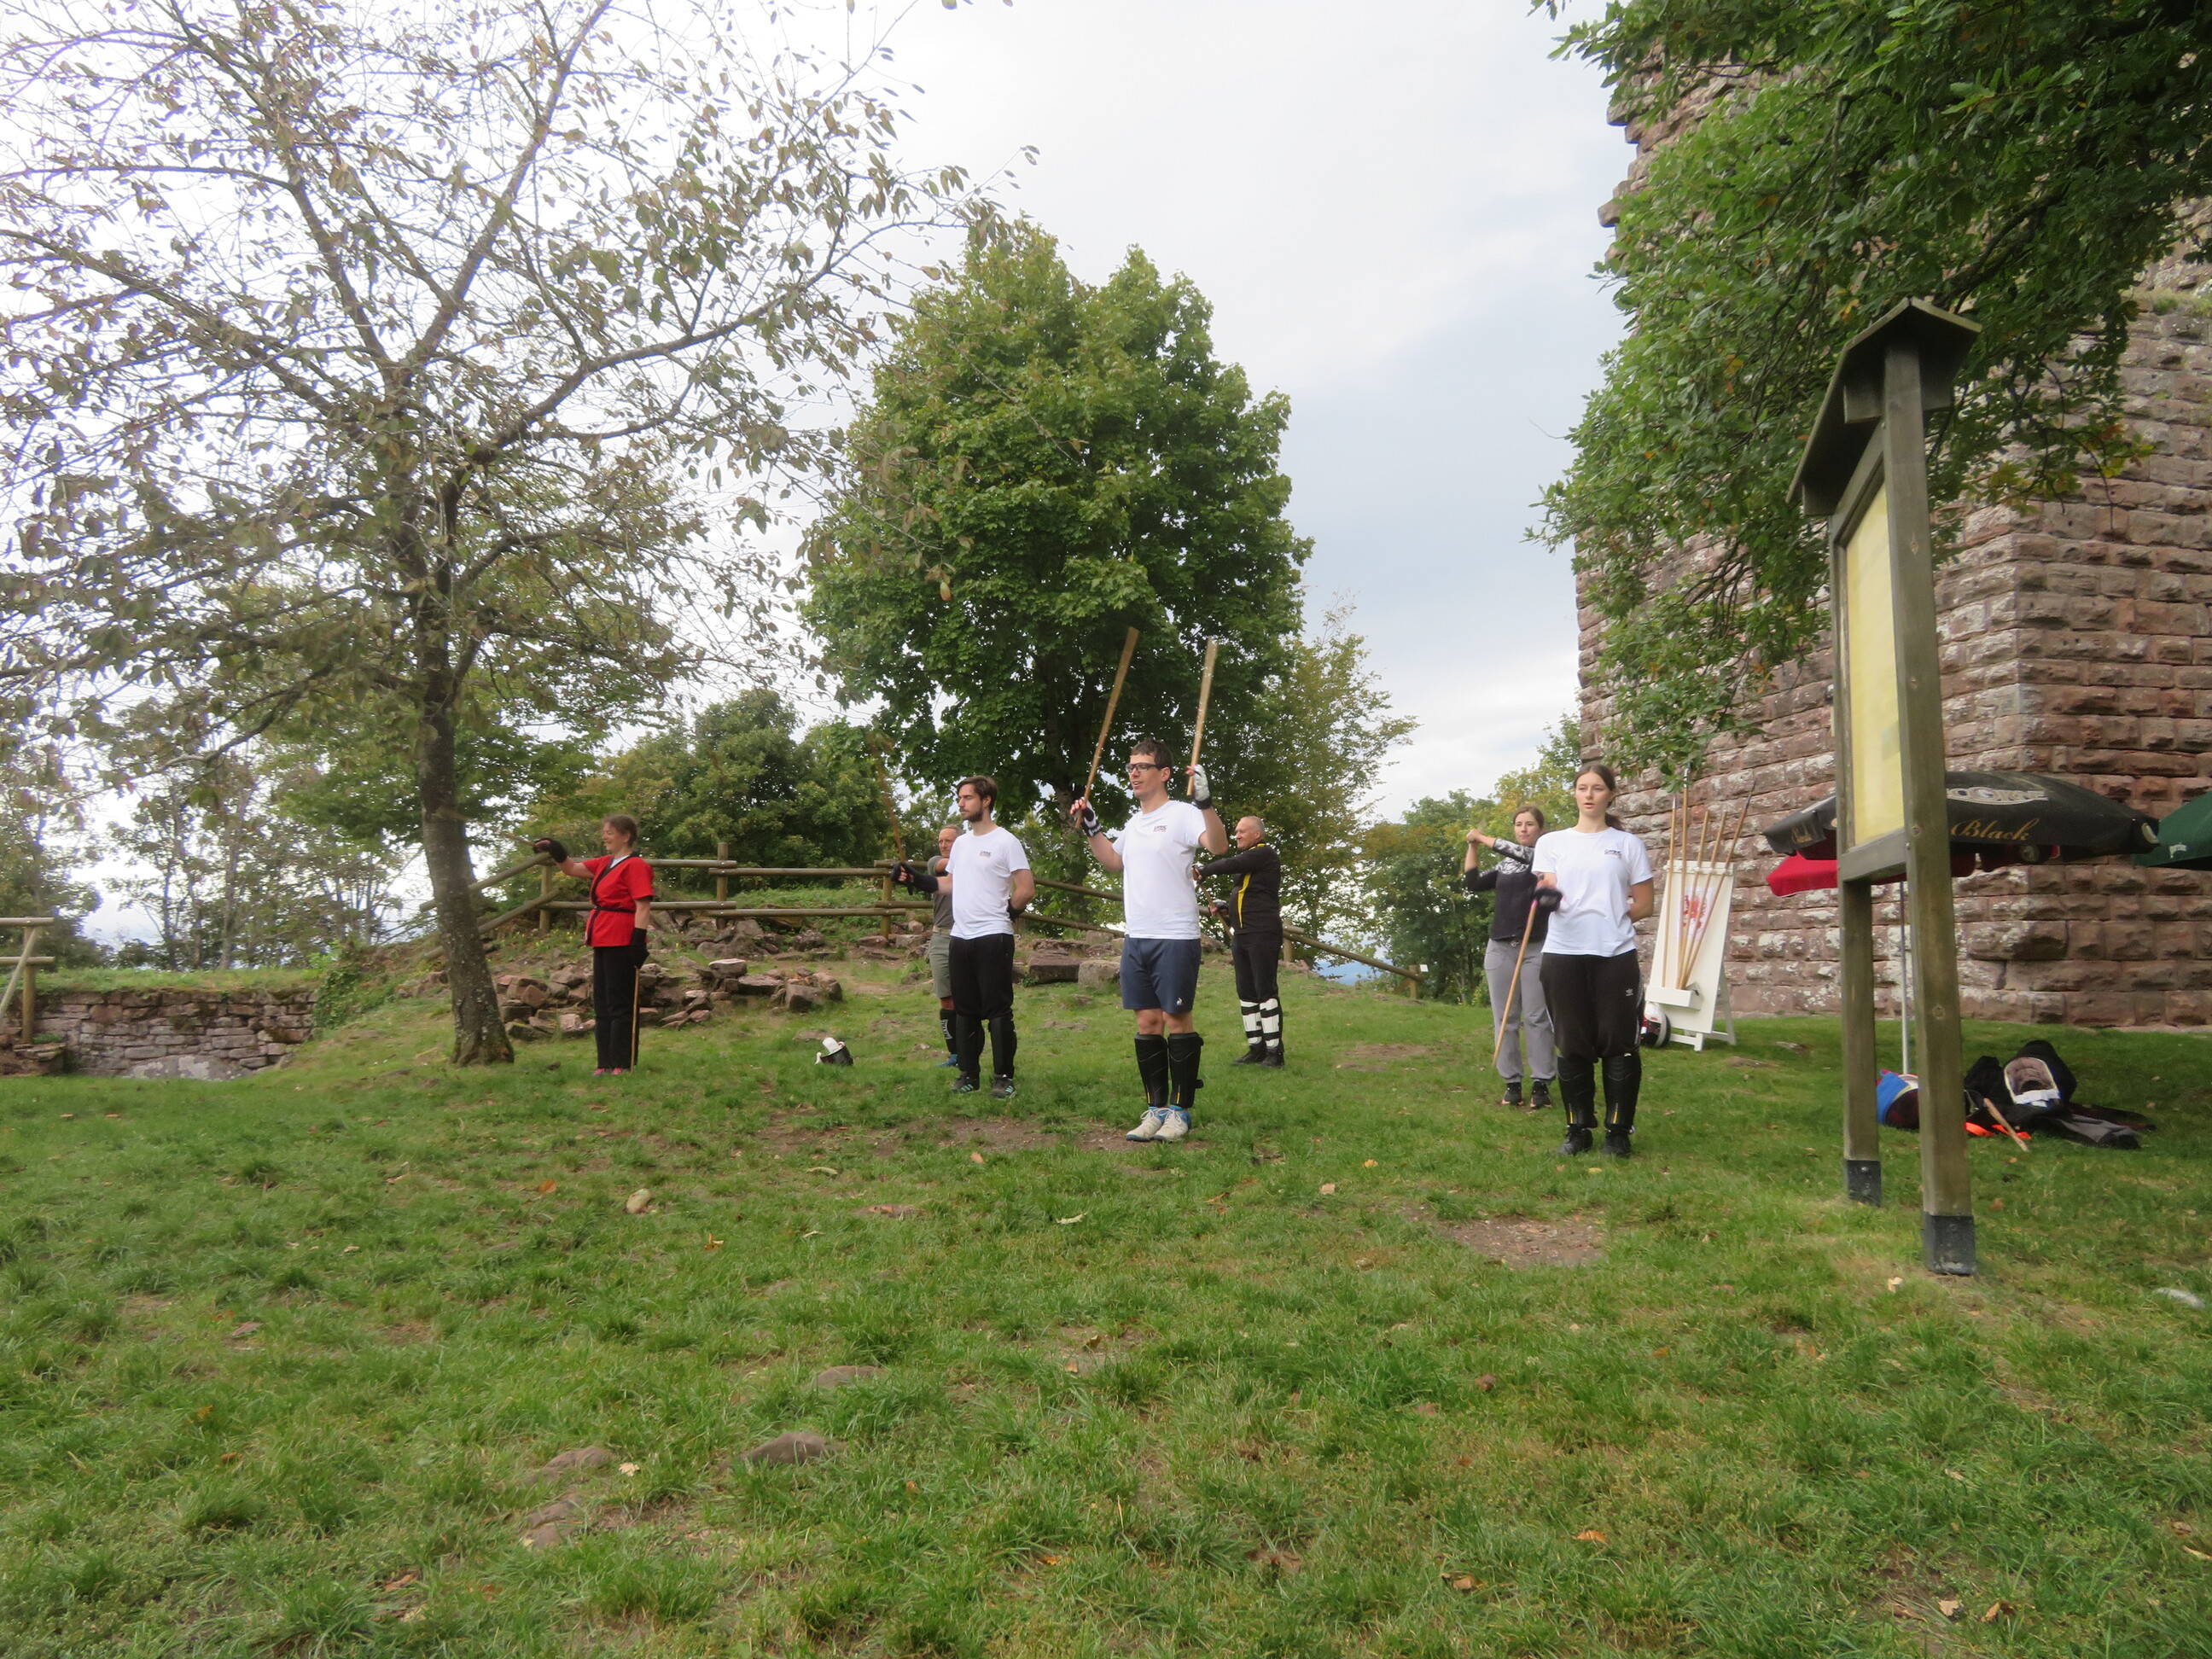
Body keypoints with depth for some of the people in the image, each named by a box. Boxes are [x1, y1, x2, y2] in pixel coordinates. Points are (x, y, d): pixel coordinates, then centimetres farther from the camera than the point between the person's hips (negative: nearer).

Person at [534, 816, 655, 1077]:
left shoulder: (635, 866, -13)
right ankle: (606, 1064, 19)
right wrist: (555, 851, 5)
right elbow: (571, 869, 23)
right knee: (602, 1004, 13)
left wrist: (638, 942, -22)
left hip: (621, 942, -10)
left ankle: (621, 1065, 3)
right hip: (603, 942, 10)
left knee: (619, 1005, -3)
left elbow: (643, 906, -18)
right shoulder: (605, 864, 15)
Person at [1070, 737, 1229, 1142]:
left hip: (1175, 937, -7)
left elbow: (1218, 845, -24)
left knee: (1177, 1019, -2)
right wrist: (1089, 828, 23)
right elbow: (1114, 863, 32)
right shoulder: (1134, 824, 17)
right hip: (1135, 938, 8)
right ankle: (1156, 1108, 17)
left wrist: (1205, 802, -36)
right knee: (1147, 1022, 9)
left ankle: (1180, 1111, 7)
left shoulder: (1181, 814, -7)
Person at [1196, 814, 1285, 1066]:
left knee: (1265, 991, -9)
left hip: (1262, 933, -10)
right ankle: (1256, 1048, 14)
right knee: (1246, 993, 9)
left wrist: (1202, 871, -4)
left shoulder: (1265, 854, -7)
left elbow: (1231, 865, -19)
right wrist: (1226, 909, 12)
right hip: (1241, 935, 10)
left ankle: (1274, 1051, -7)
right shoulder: (1249, 858, 23)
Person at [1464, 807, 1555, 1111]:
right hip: (1500, 948, 5)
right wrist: (1472, 846, 4)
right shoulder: (1504, 864, 16)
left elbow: (1522, 853, -17)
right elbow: (1474, 883, 12)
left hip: (1536, 949, -4)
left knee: (1536, 1018, -4)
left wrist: (1484, 838, -9)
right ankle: (1512, 1083, 7)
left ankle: (1541, 1084, 0)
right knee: (1506, 1019, 3)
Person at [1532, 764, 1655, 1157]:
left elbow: (1643, 906, 9)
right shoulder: (1552, 842, 9)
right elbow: (1547, 893, -3)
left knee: (1618, 1044, 0)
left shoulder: (1628, 844, 8)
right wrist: (1548, 899, -25)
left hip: (1615, 955, -1)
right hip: (1564, 954, 1)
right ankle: (1578, 1129, 14)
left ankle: (1618, 1131, 11)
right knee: (1572, 1045, 4)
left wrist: (1610, 918, 0)